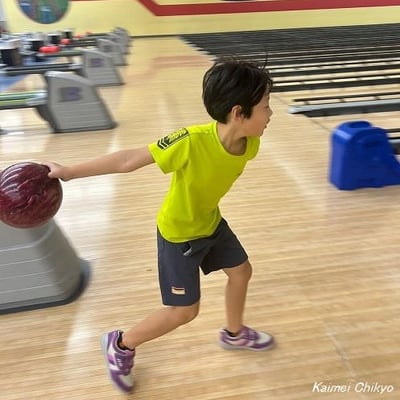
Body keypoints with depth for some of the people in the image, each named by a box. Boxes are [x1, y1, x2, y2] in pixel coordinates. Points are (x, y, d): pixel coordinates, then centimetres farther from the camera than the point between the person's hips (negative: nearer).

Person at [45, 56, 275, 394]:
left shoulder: (250, 143, -17)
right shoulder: (191, 142, -38)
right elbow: (129, 160, -31)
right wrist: (69, 172, -27)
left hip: (211, 221, 7)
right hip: (178, 232, -7)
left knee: (241, 271, 20)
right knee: (184, 310, 2)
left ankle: (234, 333, 49)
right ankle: (121, 345, 27)